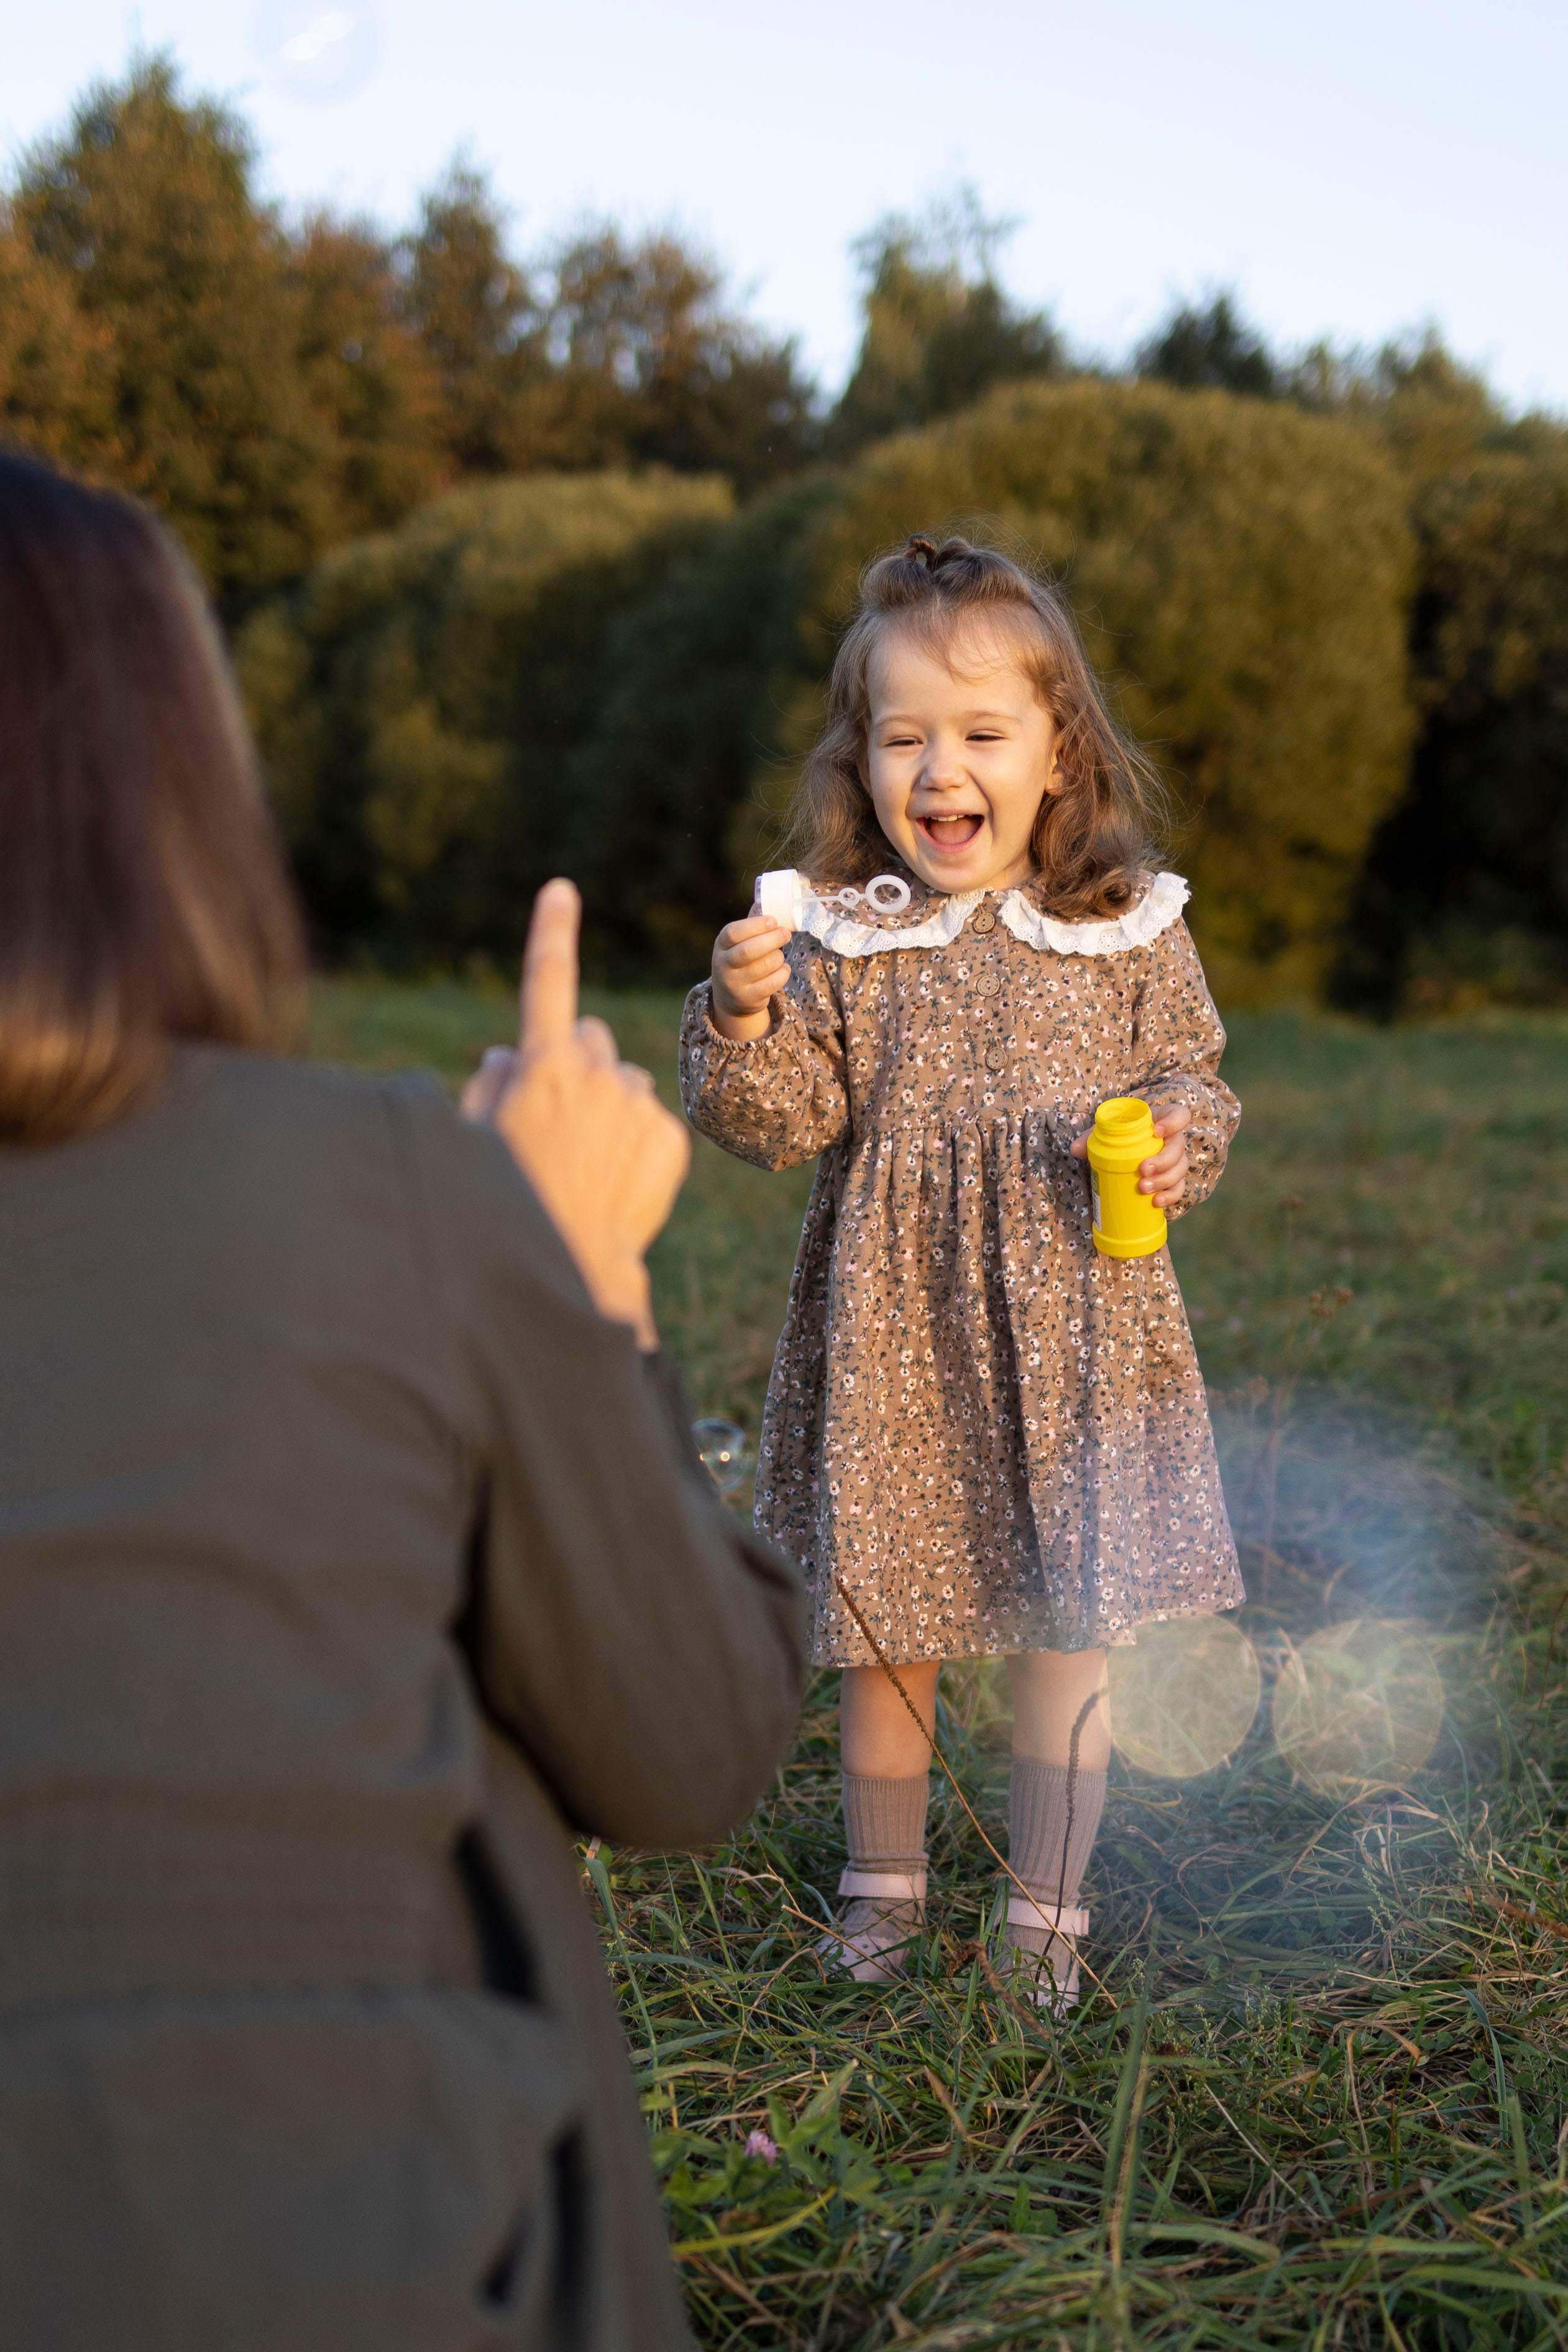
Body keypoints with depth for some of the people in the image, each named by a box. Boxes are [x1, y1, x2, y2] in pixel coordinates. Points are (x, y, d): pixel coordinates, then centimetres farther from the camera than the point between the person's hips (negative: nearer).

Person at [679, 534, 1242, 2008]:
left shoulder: (1129, 934, -1)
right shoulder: (835, 935, -4)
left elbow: (1191, 1077, 10)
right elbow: (783, 1126, -7)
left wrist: (1177, 1139, -11)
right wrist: (745, 1022, -24)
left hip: (1075, 1329, 0)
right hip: (892, 1333, 0)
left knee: (1067, 1626, 8)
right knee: (883, 1629, 12)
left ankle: (1046, 1911, 28)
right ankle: (883, 1885, 35)